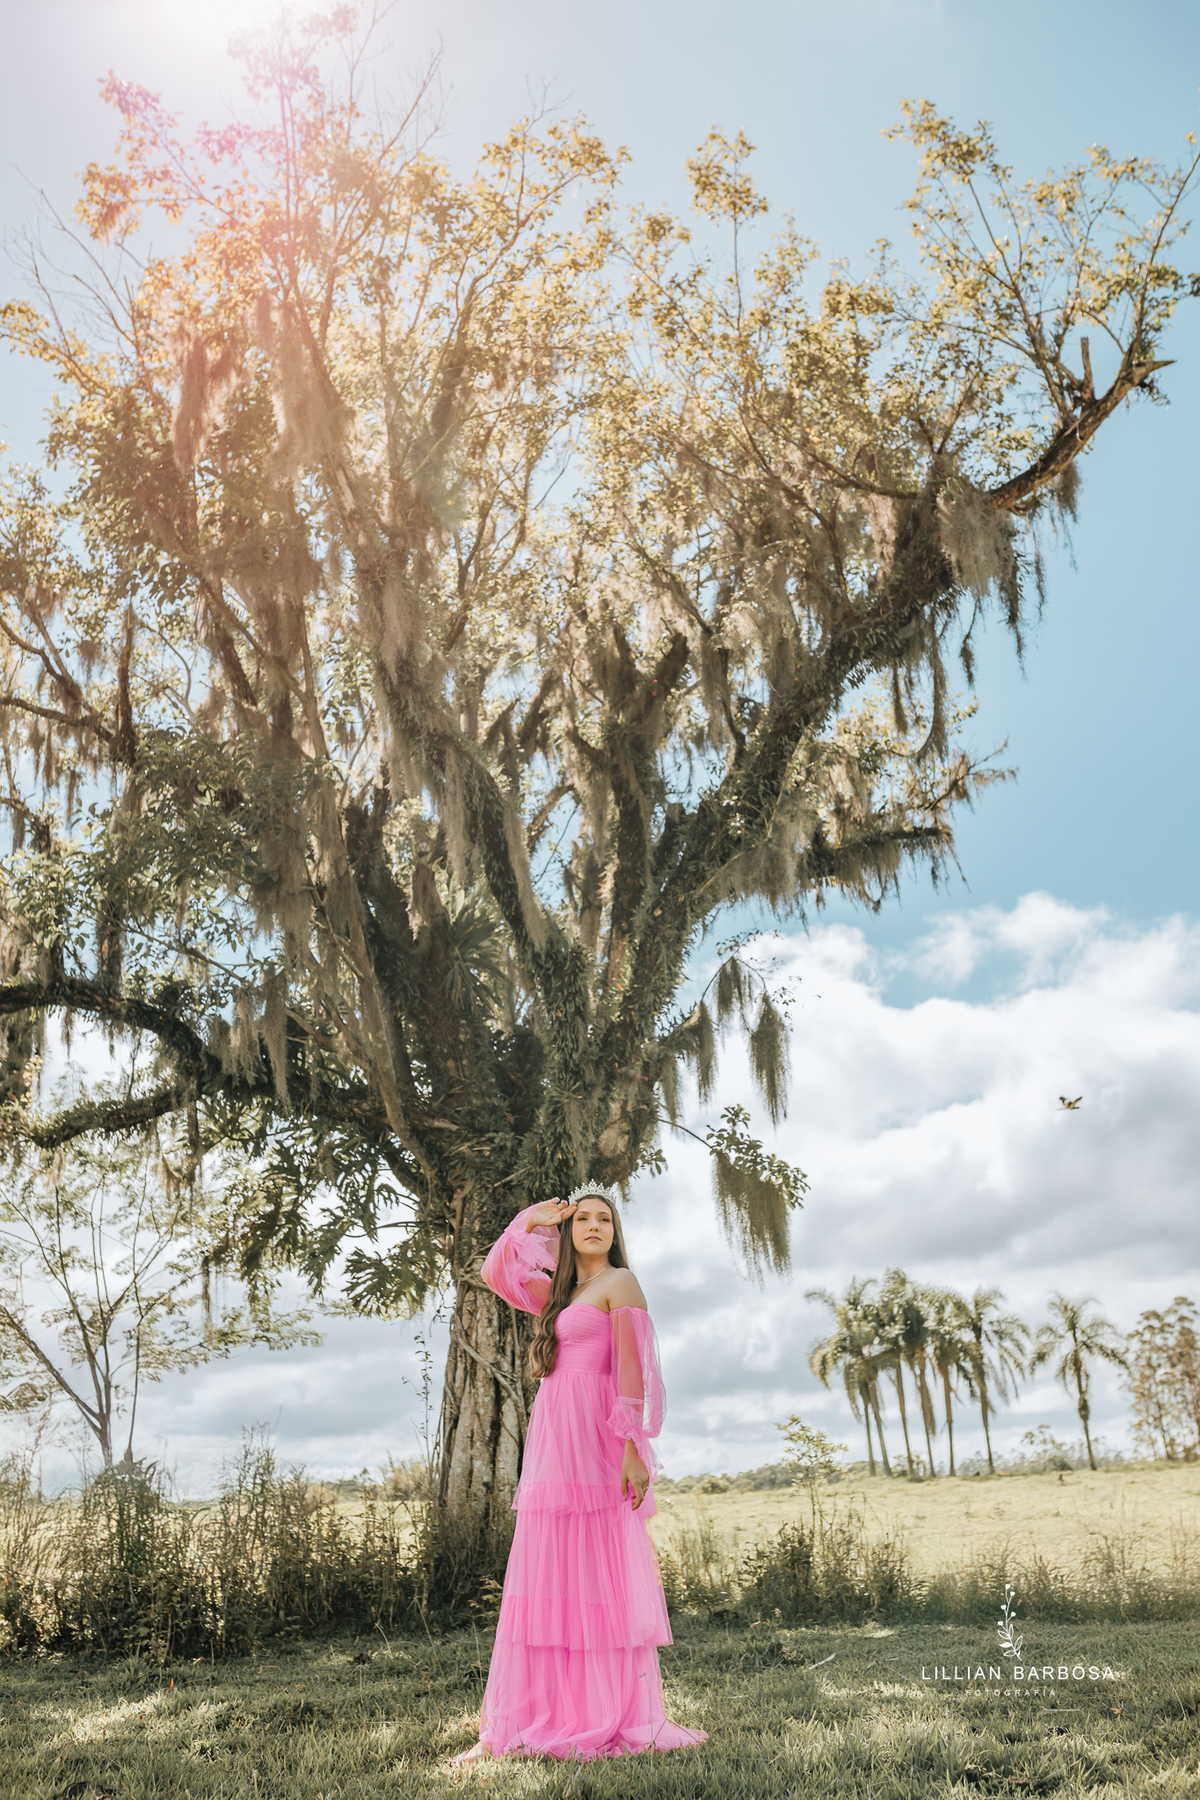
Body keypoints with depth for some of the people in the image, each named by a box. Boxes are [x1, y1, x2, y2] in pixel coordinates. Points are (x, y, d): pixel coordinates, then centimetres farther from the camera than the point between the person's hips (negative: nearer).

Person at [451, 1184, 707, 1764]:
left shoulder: (620, 1282, -1)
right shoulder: (561, 1292, 20)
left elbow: (632, 1370, -9)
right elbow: (496, 1273, 27)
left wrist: (633, 1447, -16)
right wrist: (529, 1220, 17)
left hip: (595, 1442, -7)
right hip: (550, 1443, 7)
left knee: (598, 1578, -6)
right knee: (542, 1579, 6)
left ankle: (612, 1720, 0)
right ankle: (520, 1723, 11)